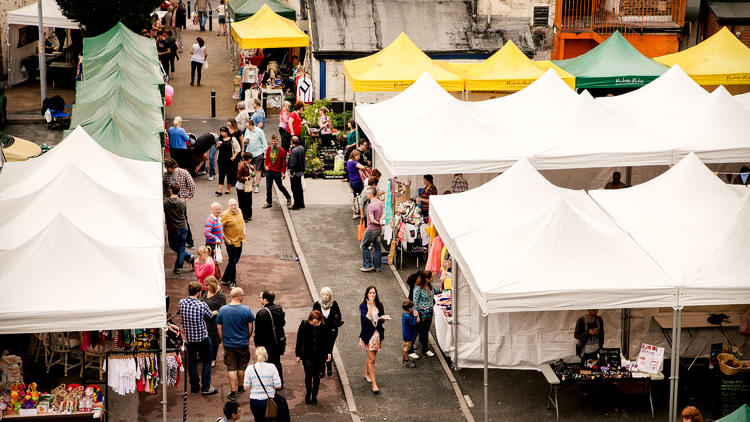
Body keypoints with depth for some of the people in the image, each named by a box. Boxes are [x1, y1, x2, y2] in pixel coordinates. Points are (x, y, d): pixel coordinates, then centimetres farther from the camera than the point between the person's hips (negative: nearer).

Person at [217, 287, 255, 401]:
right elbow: (250, 328, -4)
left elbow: (219, 328, -1)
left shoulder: (222, 310, -8)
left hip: (228, 344, 0)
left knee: (231, 368, 6)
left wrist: (223, 341, 12)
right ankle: (240, 388, 34)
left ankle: (233, 393, 4)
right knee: (241, 367, 18)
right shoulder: (246, 310, -13)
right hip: (243, 344, 0)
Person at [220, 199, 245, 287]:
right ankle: (232, 282, 14)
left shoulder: (239, 211, 4)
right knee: (232, 262, 1)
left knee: (235, 260, 15)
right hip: (231, 242, -8)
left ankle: (225, 279, 29)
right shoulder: (225, 215, -19)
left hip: (240, 240, 8)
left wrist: (244, 229, 10)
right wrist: (225, 239, -18)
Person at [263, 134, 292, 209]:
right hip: (269, 171, 4)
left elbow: (284, 162, -7)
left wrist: (283, 172, -9)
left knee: (280, 186, 5)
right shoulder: (269, 148, 3)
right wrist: (266, 165, 5)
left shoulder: (281, 150, -10)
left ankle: (288, 198, 27)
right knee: (268, 187, 5)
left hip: (277, 172, -4)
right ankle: (268, 202, 15)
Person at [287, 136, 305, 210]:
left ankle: (296, 205, 1)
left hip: (295, 173, -9)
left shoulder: (294, 150, -21)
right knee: (300, 188, 18)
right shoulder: (302, 148, 5)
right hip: (301, 171, 9)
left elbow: (293, 162, -22)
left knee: (295, 189, -2)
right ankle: (301, 203, 25)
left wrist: (291, 173, -17)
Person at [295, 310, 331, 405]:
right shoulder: (304, 326, -10)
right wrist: (298, 355, 0)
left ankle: (314, 397, 20)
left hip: (319, 355, 1)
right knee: (308, 375, -2)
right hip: (307, 356, -1)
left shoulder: (323, 327, -5)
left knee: (316, 376, 8)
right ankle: (308, 394, 18)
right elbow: (299, 341, -2)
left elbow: (326, 341, 9)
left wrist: (328, 353, 8)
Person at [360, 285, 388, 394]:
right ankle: (373, 384, -5)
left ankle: (367, 374, 43)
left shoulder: (379, 305, 4)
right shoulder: (363, 306, -10)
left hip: (377, 333, 5)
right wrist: (370, 307, -28)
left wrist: (383, 318, -9)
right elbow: (365, 319, -23)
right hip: (368, 334, -5)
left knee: (371, 357, 18)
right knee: (371, 359, -6)